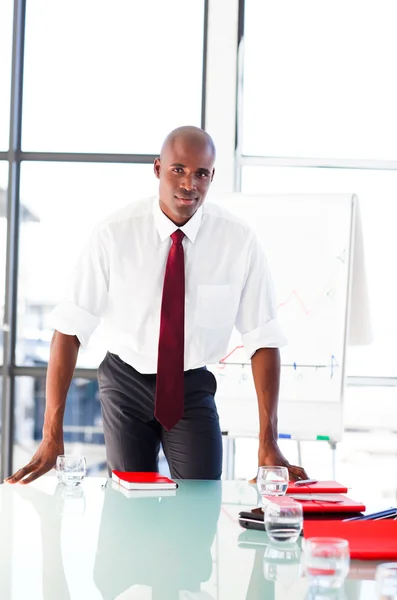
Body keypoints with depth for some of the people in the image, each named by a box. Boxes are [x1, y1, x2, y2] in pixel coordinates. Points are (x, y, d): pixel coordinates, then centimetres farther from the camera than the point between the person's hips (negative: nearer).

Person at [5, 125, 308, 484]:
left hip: (193, 389, 1)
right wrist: (52, 435, -21)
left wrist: (268, 444, -16)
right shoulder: (114, 234, -16)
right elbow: (69, 328, -16)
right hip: (126, 384, 0)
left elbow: (264, 339, -10)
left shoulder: (239, 240, -13)